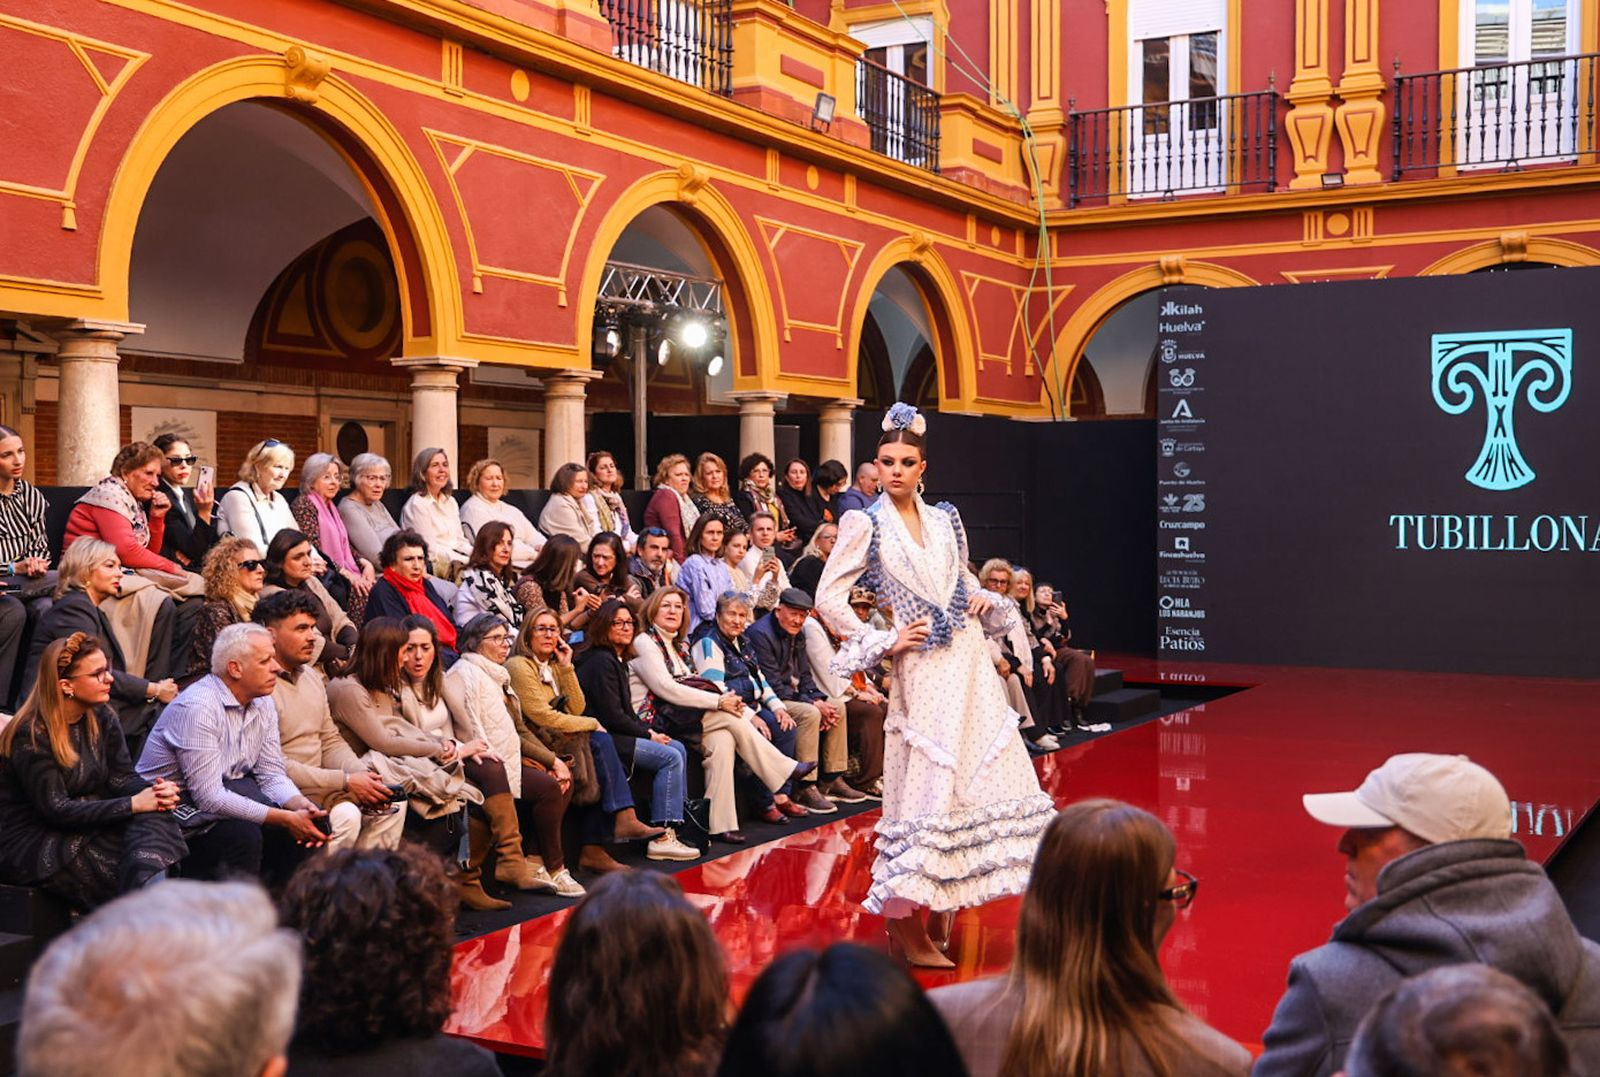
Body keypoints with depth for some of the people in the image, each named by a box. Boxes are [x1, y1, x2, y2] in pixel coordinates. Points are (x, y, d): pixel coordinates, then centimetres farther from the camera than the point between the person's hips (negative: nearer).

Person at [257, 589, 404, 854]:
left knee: (393, 803, -4)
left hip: (321, 782, 9)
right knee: (344, 815, -29)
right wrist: (345, 781, -19)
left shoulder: (312, 676, 14)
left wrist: (363, 775, -6)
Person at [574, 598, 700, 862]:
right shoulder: (601, 661, -14)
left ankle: (680, 817, 4)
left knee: (678, 748, 6)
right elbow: (611, 716, -19)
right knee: (671, 757, -15)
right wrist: (648, 734, -9)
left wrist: (649, 732, 3)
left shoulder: (617, 660, 19)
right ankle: (662, 837, -17)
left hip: (616, 734, 10)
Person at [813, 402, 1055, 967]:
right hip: (921, 666, -6)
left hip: (969, 659, 6)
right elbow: (829, 598, -6)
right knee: (925, 789, -6)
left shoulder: (945, 518, 11)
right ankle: (906, 929, 3)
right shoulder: (865, 524, -3)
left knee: (995, 772, 6)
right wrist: (883, 642, -9)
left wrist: (980, 596, 5)